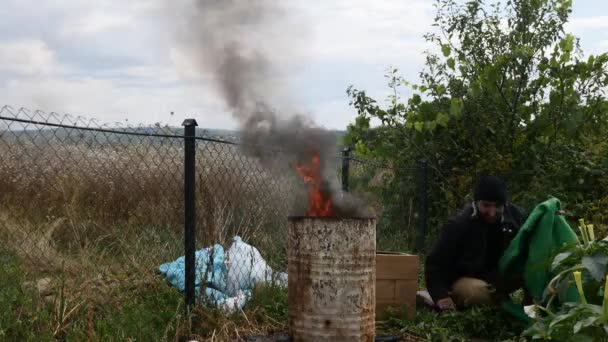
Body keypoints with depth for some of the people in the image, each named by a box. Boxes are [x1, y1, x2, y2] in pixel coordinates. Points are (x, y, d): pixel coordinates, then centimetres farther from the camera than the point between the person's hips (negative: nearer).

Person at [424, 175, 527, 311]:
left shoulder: (515, 215, -10)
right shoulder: (458, 225, -21)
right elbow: (436, 262, -19)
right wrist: (440, 295, -32)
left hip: (501, 276, 4)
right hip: (466, 280, -4)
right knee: (474, 292, -38)